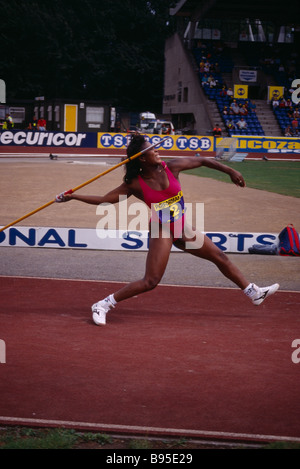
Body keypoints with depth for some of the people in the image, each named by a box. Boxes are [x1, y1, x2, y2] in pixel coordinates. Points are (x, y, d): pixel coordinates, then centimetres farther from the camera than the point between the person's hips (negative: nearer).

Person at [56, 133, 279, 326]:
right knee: (151, 281, -16)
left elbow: (202, 161, 5)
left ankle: (255, 293, 30)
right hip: (162, 232, -5)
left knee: (221, 257, 13)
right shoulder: (135, 184, -13)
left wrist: (230, 171, 8)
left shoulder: (171, 168, -7)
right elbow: (104, 199, -8)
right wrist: (73, 196, -14)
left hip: (183, 230, 5)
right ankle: (103, 305, -7)